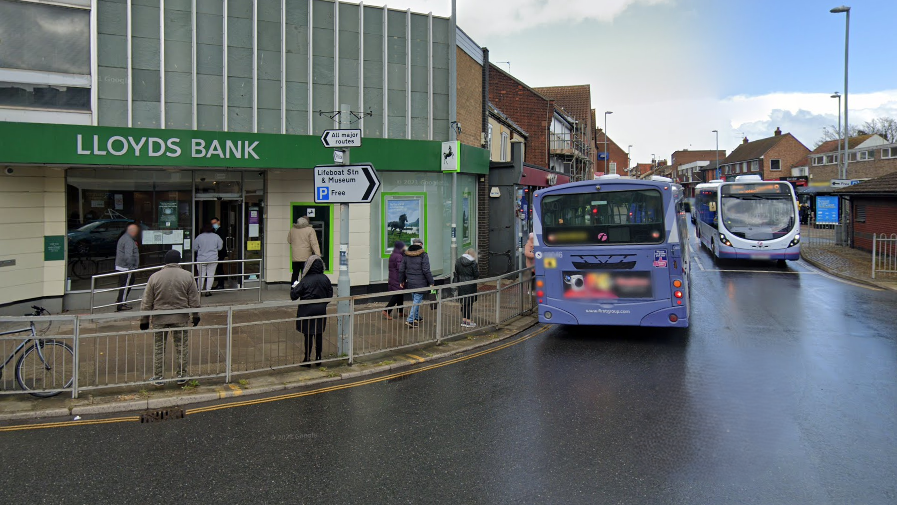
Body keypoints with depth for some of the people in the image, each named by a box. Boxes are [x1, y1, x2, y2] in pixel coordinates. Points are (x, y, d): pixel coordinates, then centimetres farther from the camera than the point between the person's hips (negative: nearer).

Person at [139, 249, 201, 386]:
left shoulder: (154, 277, -1)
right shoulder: (187, 276, -2)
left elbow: (146, 302, 1)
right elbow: (194, 299, 1)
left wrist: (144, 320, 8)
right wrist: (195, 316, 11)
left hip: (159, 318, 0)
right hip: (181, 318, 0)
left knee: (159, 347, 9)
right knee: (181, 346, 9)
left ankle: (158, 377, 14)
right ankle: (181, 375, 15)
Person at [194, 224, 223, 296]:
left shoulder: (199, 237, -2)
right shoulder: (216, 236, -2)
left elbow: (195, 248, 3)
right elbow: (220, 247, 3)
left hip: (201, 260, 1)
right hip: (213, 259, -1)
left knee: (201, 275, 9)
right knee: (211, 275, 3)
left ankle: (199, 290, 8)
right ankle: (208, 291, 2)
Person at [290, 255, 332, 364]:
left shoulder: (305, 280, -16)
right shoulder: (325, 279, -4)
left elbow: (293, 296, -13)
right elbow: (330, 296, 4)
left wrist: (295, 287, 7)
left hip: (307, 312, -3)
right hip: (321, 311, 4)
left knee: (308, 335, 4)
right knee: (319, 334, 12)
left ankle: (307, 359, 9)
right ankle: (318, 357, 19)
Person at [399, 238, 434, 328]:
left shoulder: (407, 255, 5)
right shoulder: (423, 255, -12)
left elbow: (401, 269, 8)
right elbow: (426, 270, -15)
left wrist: (402, 281, 21)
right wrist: (431, 282, -7)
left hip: (410, 282, 6)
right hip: (420, 283, -6)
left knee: (414, 300, 21)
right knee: (417, 301, -2)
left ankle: (416, 317, 30)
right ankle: (410, 320, -6)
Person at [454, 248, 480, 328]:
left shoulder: (458, 261, 2)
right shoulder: (473, 263, -14)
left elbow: (456, 272, 8)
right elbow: (476, 275, -10)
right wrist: (478, 270, 8)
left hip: (461, 284, 5)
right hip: (470, 285, -5)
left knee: (463, 302, 14)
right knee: (469, 303, 3)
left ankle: (463, 319, 21)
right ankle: (468, 321, 7)